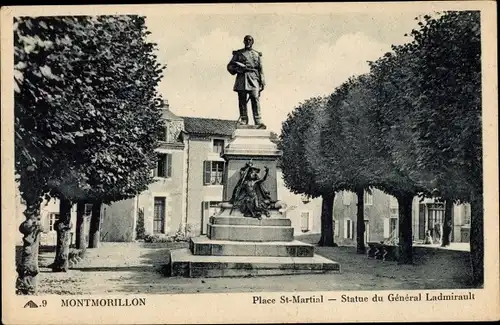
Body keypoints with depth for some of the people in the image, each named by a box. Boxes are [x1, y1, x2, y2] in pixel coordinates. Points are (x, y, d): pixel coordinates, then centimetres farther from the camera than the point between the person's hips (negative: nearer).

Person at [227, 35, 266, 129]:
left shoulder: (257, 54, 19)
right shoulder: (238, 53, 16)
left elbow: (261, 69, 15)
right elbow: (230, 66, 14)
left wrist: (262, 82, 4)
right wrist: (236, 69, -7)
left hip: (254, 79, -1)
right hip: (242, 79, 1)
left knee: (255, 99, -13)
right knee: (242, 101, -3)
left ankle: (258, 122, -20)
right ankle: (243, 120, 1)